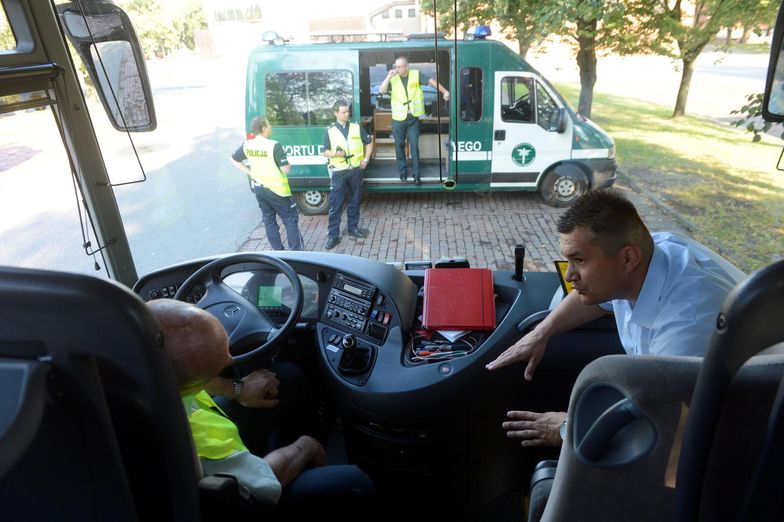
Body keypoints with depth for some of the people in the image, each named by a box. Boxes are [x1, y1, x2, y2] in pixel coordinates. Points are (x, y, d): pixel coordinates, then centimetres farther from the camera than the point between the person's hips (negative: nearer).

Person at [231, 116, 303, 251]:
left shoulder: (247, 145, -1)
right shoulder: (274, 146, -21)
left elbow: (234, 160, 14)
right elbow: (285, 169, -22)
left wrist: (250, 172, 10)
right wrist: (290, 165, 1)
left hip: (259, 188, 6)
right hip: (276, 190, -6)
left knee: (268, 220, 17)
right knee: (291, 220, 7)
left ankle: (277, 250, 25)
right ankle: (296, 251, 9)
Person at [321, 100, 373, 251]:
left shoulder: (357, 128, 4)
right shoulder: (330, 131, -1)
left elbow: (368, 143, 15)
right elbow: (326, 152, 1)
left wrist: (365, 159, 3)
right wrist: (335, 154, -19)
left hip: (355, 170, 3)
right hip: (338, 172, -2)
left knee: (355, 201, 13)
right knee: (335, 205, -3)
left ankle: (353, 227, 30)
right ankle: (333, 235, 2)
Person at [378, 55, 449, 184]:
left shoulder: (416, 74, -3)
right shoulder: (393, 78, -2)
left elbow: (431, 82, -8)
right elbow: (381, 91, -13)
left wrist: (444, 91, -19)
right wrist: (389, 76, -21)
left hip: (413, 118, -1)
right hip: (398, 118, 1)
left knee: (414, 146, 0)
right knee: (399, 145, 9)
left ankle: (416, 174, 8)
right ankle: (403, 172, 22)